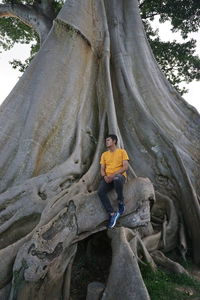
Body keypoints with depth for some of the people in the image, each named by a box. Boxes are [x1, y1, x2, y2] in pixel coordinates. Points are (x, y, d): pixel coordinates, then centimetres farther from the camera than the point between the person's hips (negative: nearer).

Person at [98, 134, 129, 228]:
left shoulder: (122, 151, 6)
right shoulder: (104, 154, 19)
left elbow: (125, 167, -4)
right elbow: (102, 169, 13)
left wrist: (114, 174, -16)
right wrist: (105, 176, -10)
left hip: (119, 175, -4)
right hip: (108, 177, 4)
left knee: (117, 179, -42)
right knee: (100, 191, -27)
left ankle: (121, 203, -18)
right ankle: (112, 214, -21)